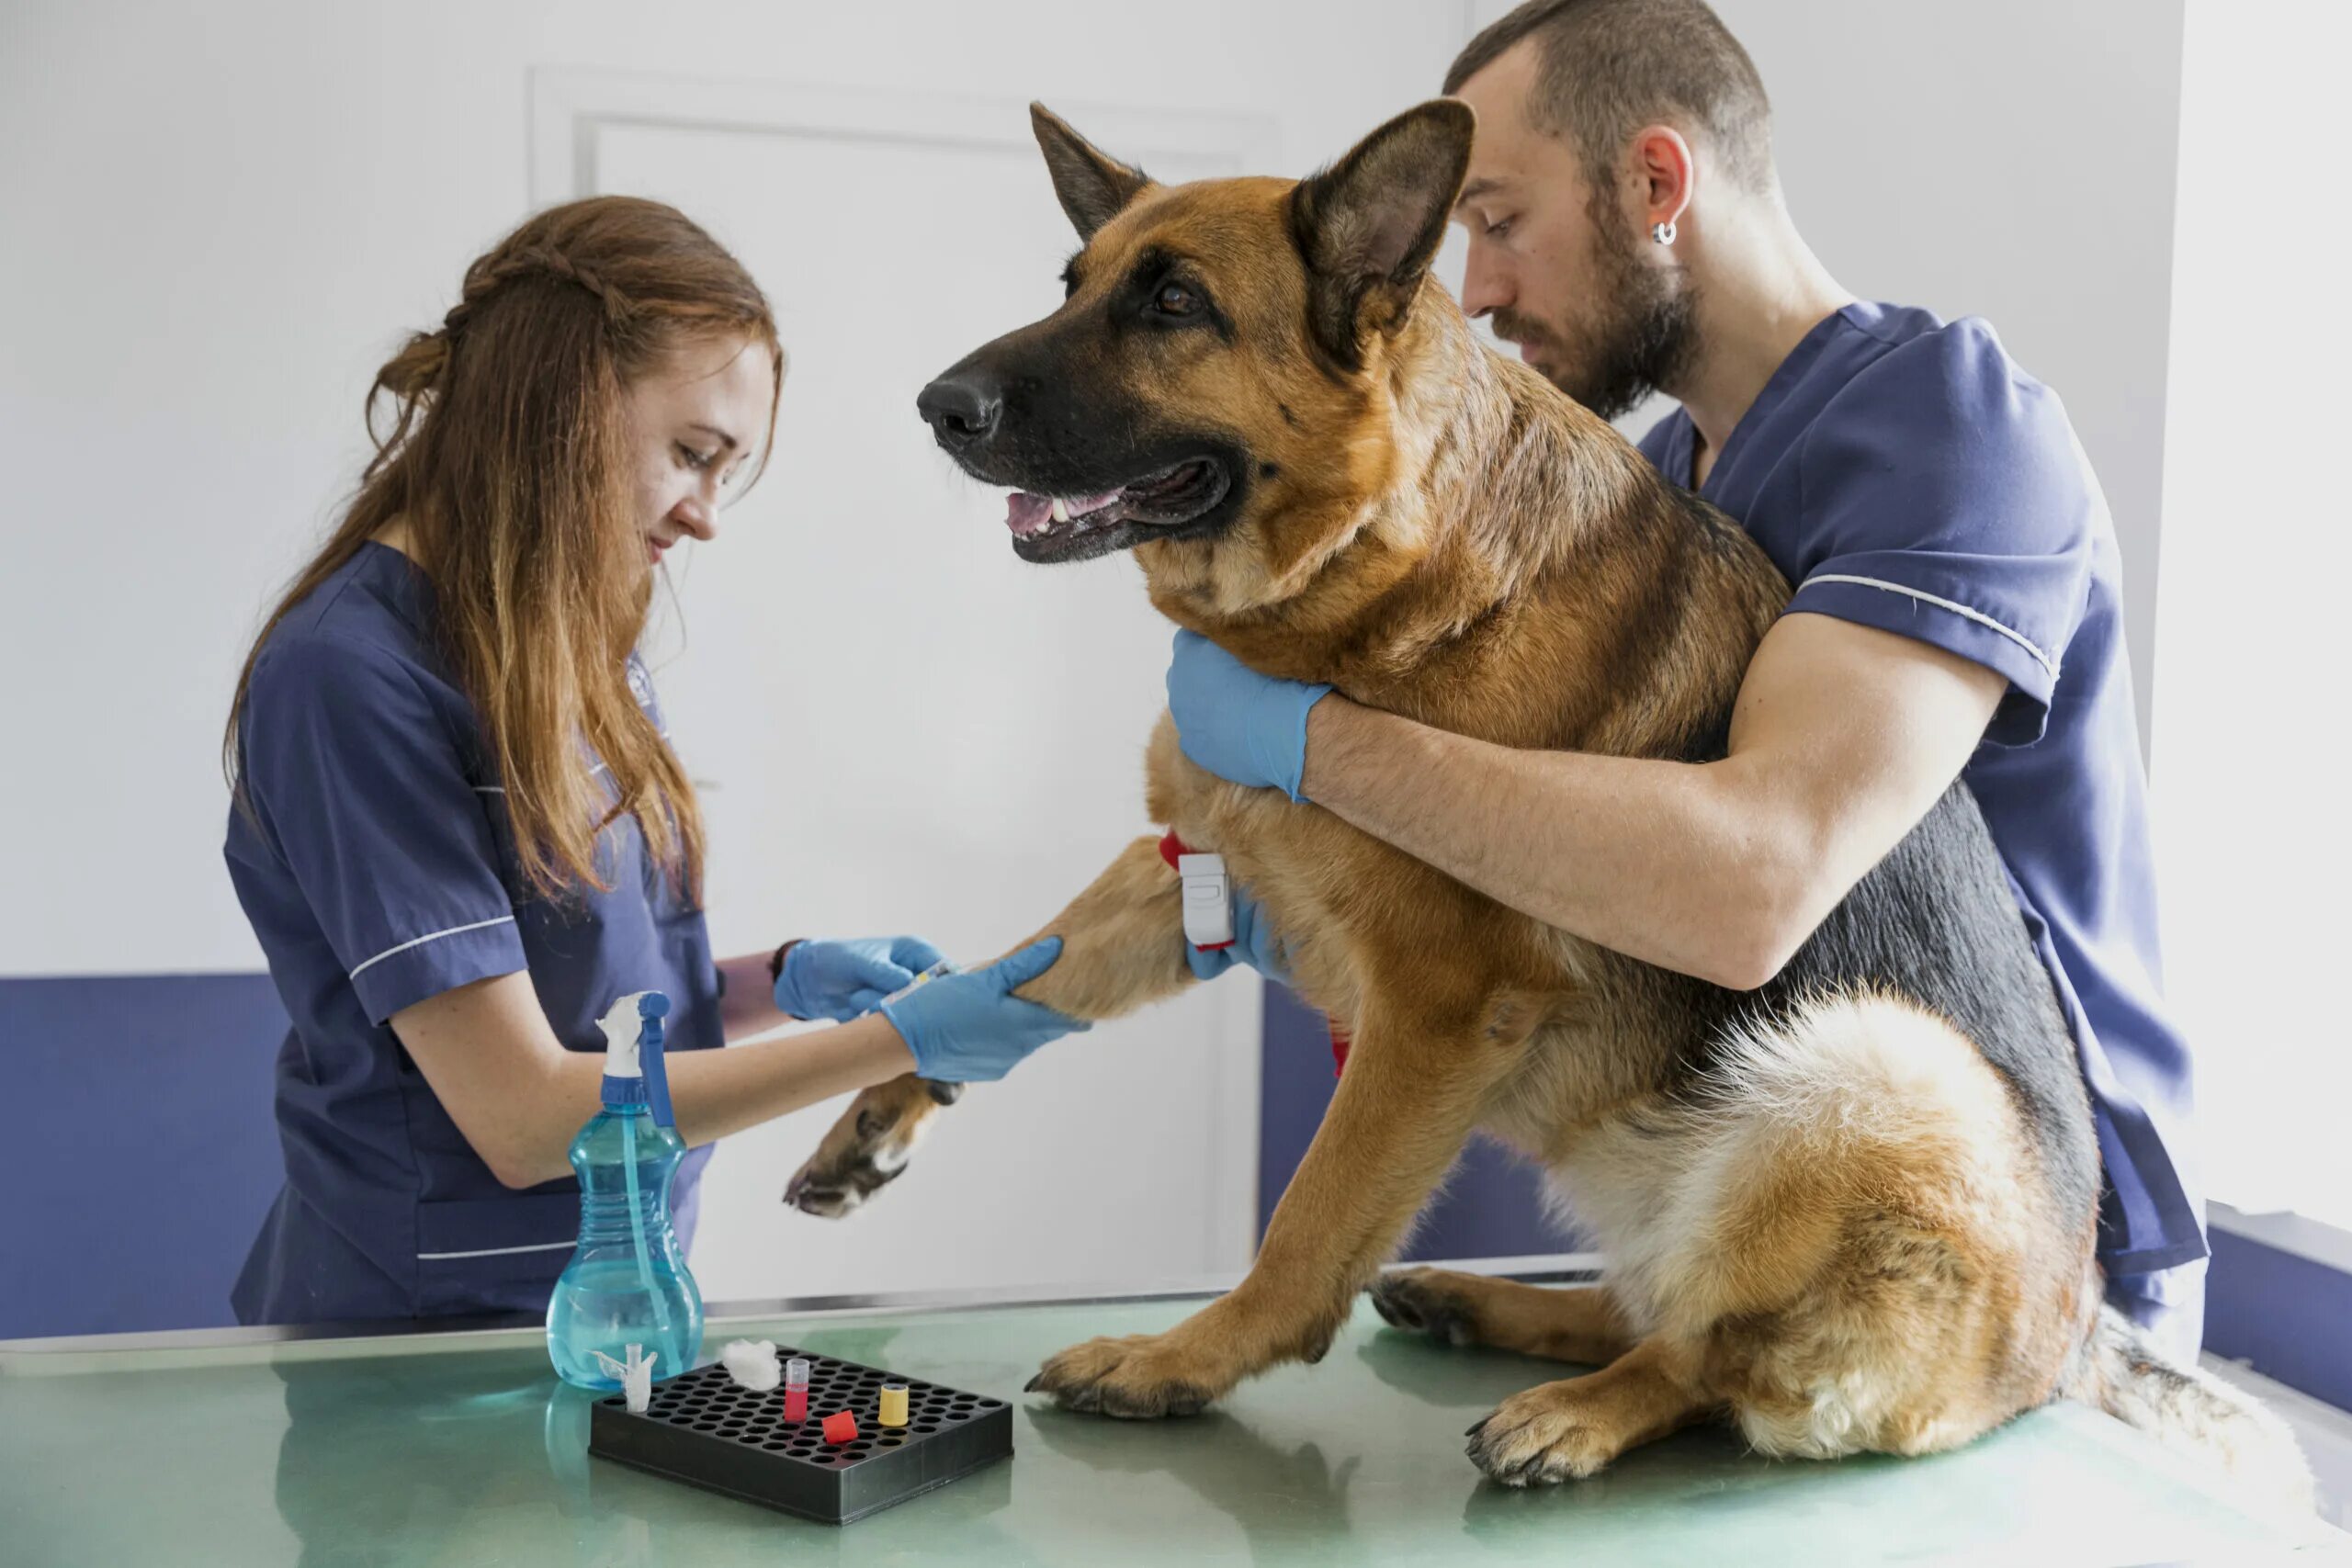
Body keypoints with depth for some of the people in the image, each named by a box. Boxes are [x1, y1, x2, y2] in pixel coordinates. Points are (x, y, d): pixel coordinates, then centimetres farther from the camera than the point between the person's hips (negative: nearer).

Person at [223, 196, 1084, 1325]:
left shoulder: (582, 656, 8)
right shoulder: (351, 677, -17)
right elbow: (525, 1118, -19)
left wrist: (784, 981, -4)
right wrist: (899, 1041, -18)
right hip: (427, 1335, -7)